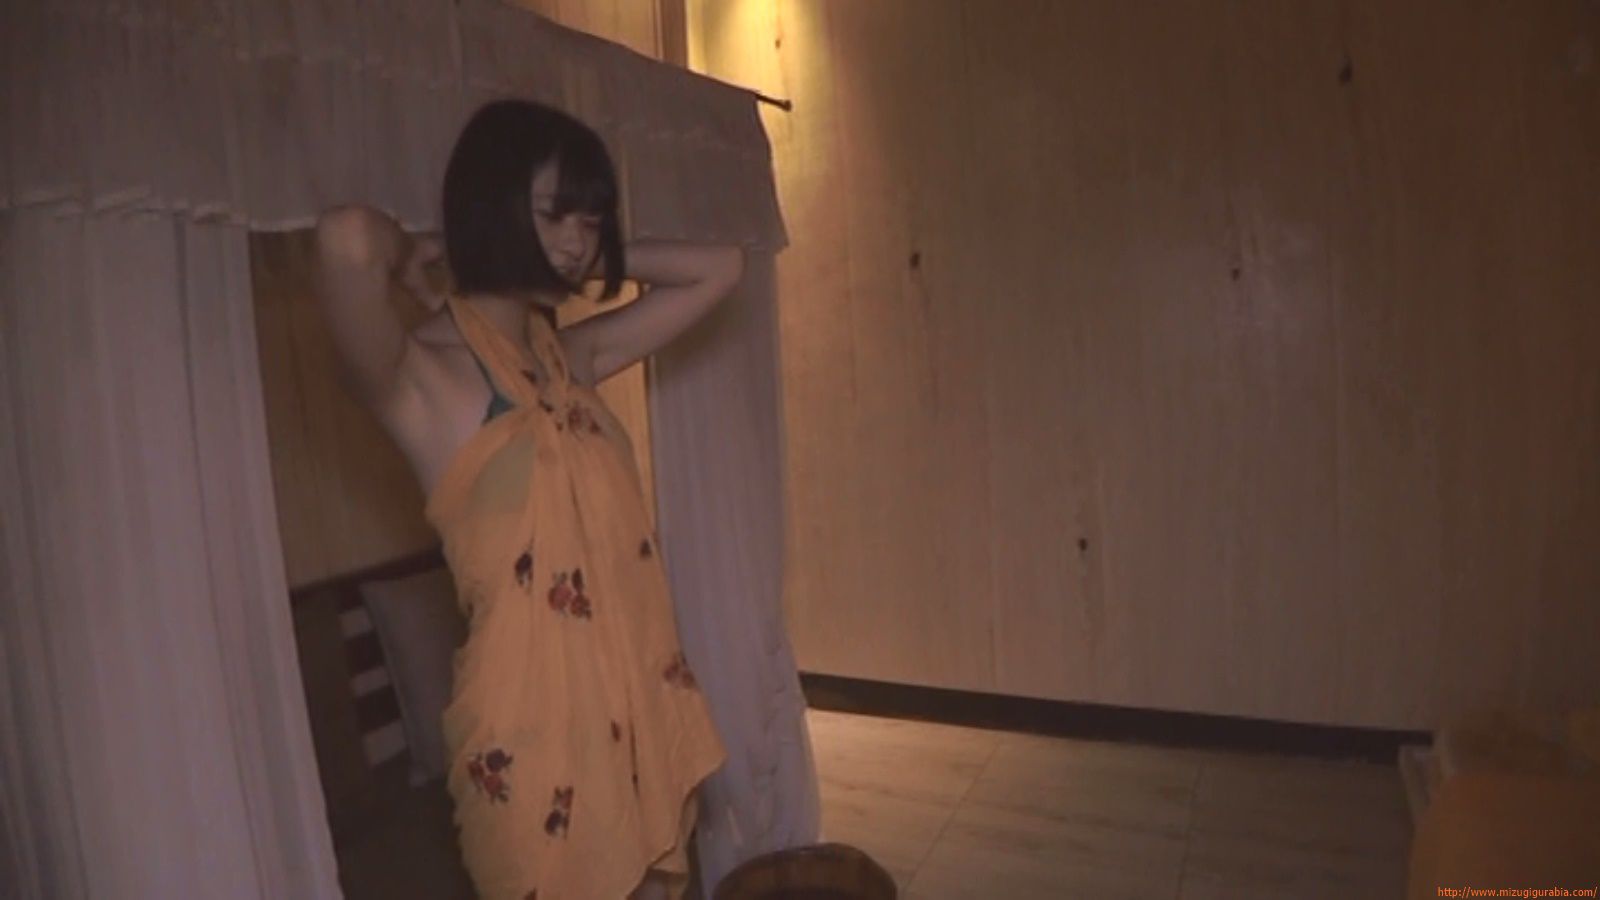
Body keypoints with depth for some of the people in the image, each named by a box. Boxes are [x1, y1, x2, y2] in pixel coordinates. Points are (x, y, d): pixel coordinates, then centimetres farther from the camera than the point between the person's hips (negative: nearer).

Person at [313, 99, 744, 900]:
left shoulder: (571, 357, 8)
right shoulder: (420, 375, -13)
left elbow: (720, 268, 16)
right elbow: (346, 239, -35)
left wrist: (599, 258, 7)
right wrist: (407, 258, -12)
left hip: (639, 703, 7)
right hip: (534, 721, -6)